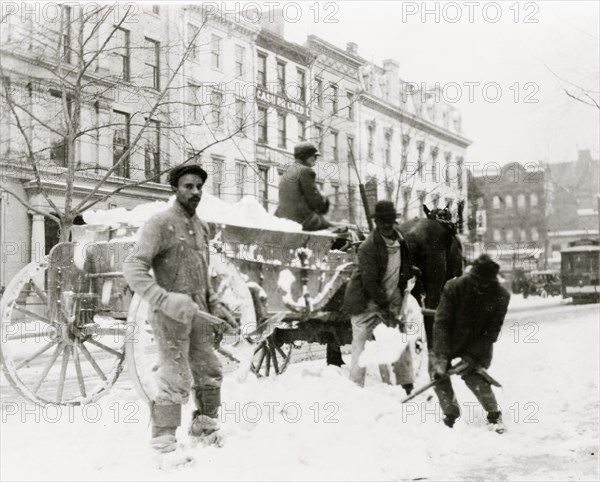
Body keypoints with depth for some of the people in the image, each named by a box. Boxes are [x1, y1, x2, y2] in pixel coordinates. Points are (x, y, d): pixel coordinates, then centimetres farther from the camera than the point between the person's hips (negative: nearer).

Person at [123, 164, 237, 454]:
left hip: (198, 312, 8)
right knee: (175, 382, -9)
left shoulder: (201, 227, 15)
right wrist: (164, 299, -31)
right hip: (171, 314, -8)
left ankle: (204, 431, 33)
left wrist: (215, 306, 14)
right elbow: (133, 268, -19)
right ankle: (164, 446, 4)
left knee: (209, 374, 15)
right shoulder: (161, 223, -10)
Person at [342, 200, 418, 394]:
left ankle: (406, 386, 16)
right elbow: (370, 282, -21)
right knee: (361, 343, -5)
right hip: (366, 301, -6)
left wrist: (408, 270, 8)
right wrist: (385, 308, -20)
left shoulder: (399, 237, 0)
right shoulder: (368, 247, -22)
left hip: (391, 299, 6)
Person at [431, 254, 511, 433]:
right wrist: (441, 355, -33)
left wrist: (472, 356, -26)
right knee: (439, 373, -8)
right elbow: (441, 322, -24)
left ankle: (494, 414, 6)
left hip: (478, 345, -1)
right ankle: (451, 415, 12)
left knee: (474, 377, -16)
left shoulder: (500, 296, -21)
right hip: (451, 341, 1)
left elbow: (492, 332, -17)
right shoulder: (454, 287, -24)